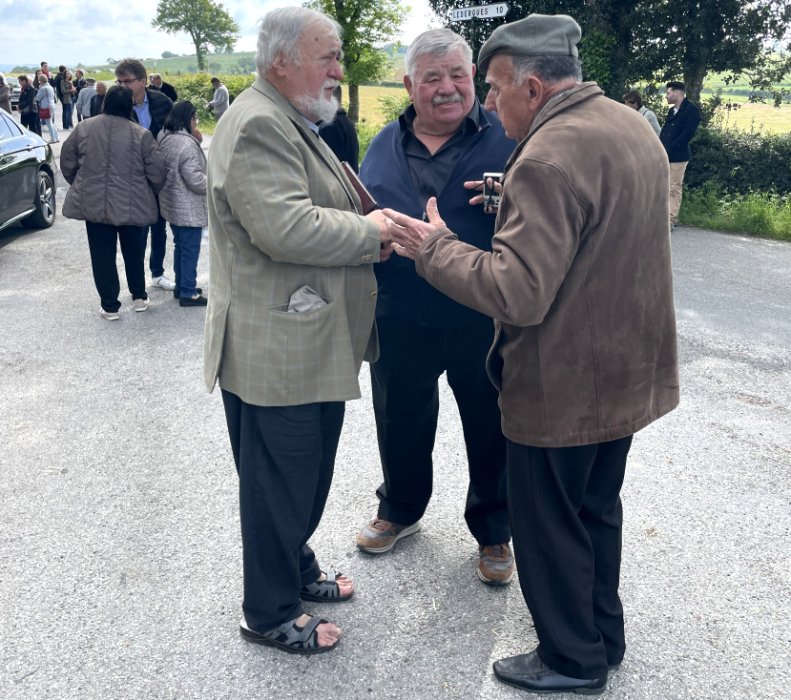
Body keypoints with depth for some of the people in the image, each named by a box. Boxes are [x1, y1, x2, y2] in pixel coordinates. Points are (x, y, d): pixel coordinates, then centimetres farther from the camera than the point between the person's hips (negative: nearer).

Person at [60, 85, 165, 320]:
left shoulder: (83, 128, -1)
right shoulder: (141, 134, -9)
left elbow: (67, 164, 7)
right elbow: (157, 173, -7)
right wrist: (150, 194, 14)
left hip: (94, 203, 1)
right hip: (132, 205, -1)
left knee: (102, 254, 9)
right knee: (134, 252, 18)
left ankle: (109, 306, 13)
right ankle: (139, 297, 29)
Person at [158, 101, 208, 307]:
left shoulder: (165, 138, 6)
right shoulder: (187, 144, -24)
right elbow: (196, 181, -24)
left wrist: (197, 141, 4)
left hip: (173, 204, 9)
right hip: (188, 209, -9)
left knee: (180, 246, 20)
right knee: (190, 249, 0)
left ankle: (181, 286, 30)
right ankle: (188, 293, 7)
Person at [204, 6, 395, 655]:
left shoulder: (293, 124, 18)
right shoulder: (257, 125, -18)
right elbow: (286, 228, -29)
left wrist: (367, 230, 7)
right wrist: (370, 230, -15)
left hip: (314, 344, 10)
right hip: (276, 351, -10)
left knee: (308, 472, 22)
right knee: (279, 484, 5)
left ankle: (297, 566, 43)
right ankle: (270, 613, 23)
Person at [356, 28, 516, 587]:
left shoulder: (507, 138, -3)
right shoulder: (384, 147, 7)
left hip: (486, 323, -3)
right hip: (402, 323, 3)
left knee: (492, 433, 12)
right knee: (401, 425, 20)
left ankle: (494, 532, 36)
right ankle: (401, 510, 46)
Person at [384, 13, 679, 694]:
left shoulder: (547, 159, -26)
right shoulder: (633, 126, 5)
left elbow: (518, 293, -30)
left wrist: (434, 247, -18)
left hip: (563, 388, -9)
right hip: (628, 371, 9)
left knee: (549, 523, 10)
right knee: (598, 508, 24)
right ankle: (603, 634, 42)